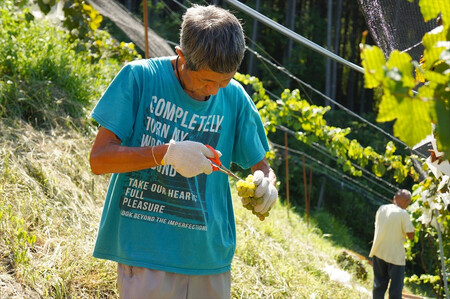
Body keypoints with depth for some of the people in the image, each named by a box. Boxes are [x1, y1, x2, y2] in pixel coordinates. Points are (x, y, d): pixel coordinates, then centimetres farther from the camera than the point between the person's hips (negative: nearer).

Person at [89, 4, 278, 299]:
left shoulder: (234, 98, 2)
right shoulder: (139, 77, -8)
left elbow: (262, 166, 11)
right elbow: (99, 158, -11)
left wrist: (267, 185, -13)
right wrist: (167, 153, -23)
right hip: (146, 252, -3)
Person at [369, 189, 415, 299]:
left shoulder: (381, 208, 2)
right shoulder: (403, 214, -15)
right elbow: (411, 235, -13)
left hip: (378, 252, 5)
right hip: (395, 255, -5)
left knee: (379, 285, 16)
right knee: (396, 287, 6)